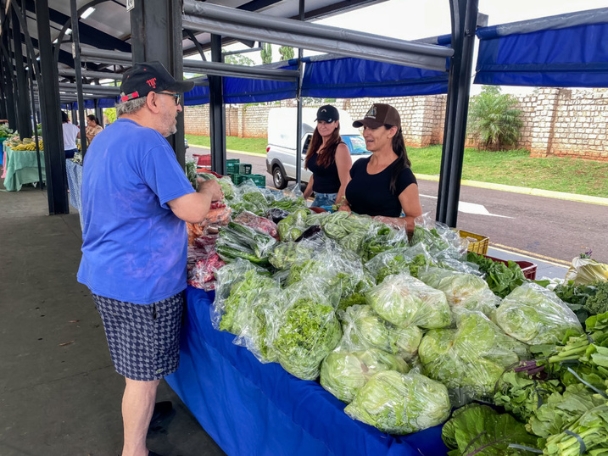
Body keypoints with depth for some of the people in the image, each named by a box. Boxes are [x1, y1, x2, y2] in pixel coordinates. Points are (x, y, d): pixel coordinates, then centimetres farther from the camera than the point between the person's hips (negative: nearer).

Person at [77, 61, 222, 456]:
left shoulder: (106, 138, 11)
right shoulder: (148, 142, -22)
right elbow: (193, 210, -25)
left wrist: (195, 197, 17)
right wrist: (209, 189, -3)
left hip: (107, 272, 10)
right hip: (141, 280, -10)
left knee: (136, 366, 27)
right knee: (145, 374, 8)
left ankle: (139, 415, 48)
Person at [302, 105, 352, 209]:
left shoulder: (340, 148, -15)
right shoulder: (316, 146, 7)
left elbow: (345, 184, -20)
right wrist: (303, 197, 15)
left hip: (332, 200, -8)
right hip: (317, 198, 8)